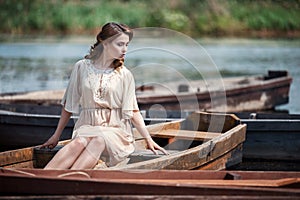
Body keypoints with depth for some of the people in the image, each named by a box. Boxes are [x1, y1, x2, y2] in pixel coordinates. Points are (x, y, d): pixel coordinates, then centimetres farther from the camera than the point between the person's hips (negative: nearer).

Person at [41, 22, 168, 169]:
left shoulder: (124, 75, 6)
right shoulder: (82, 67, 6)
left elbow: (133, 111, 7)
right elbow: (68, 106, 13)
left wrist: (149, 140, -2)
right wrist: (56, 135, 14)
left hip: (115, 129, 0)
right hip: (87, 126, 1)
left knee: (99, 140, -36)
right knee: (80, 142, -35)